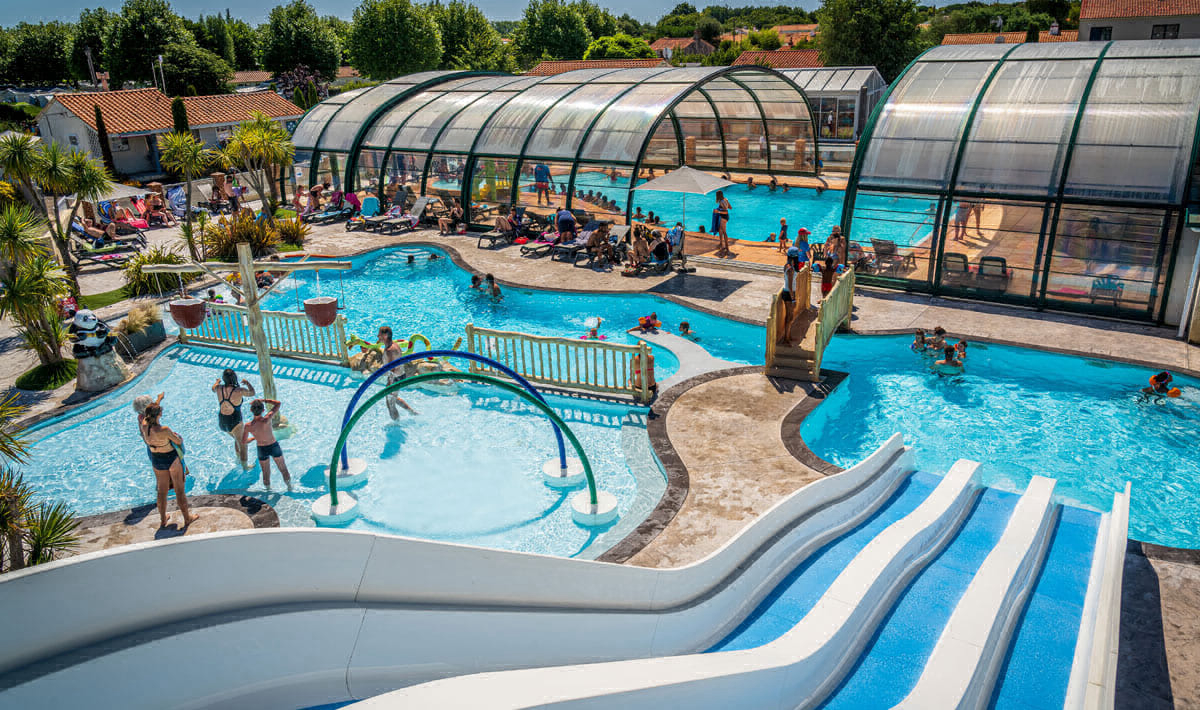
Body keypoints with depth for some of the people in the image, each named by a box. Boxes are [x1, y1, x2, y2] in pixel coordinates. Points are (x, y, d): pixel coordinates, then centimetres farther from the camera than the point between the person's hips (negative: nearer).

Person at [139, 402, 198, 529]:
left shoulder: (144, 425, -17)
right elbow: (178, 442, -14)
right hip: (172, 459, -5)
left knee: (162, 491, 22)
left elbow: (142, 416, 9)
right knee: (179, 490, 12)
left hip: (156, 460, 5)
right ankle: (187, 518, 26)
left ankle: (162, 520, 36)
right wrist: (178, 436, 8)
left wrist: (157, 401, 17)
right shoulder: (164, 430, -32)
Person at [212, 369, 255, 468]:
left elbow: (213, 388, 16)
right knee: (242, 444, 17)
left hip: (222, 422, 6)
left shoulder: (219, 388, -10)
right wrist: (247, 383, 17)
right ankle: (244, 465, 33)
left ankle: (238, 458, 49)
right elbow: (252, 393, -2)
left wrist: (217, 381, 39)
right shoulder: (239, 391, -23)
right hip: (234, 422, -5)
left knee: (237, 439, 32)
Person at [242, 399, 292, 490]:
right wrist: (263, 400, -14)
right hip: (274, 446, -1)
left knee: (266, 474, 22)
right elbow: (278, 403, -16)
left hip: (261, 450, 1)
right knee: (284, 470, 21)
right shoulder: (266, 420, -27)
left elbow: (243, 443, -5)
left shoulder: (248, 426, -19)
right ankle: (290, 488, 36)